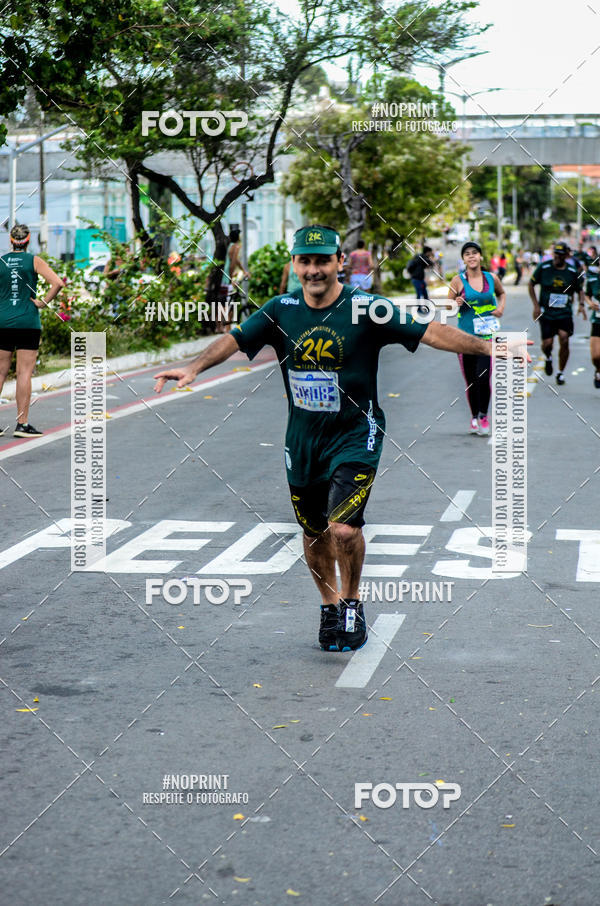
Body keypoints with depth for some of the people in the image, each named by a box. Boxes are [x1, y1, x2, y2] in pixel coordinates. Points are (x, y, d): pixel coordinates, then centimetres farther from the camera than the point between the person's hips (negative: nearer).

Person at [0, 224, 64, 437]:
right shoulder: (34, 261, -2)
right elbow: (58, 283, -14)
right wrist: (43, 302, -5)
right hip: (27, 322, -3)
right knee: (24, 373, -1)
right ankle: (22, 424, -3)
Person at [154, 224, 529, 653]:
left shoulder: (365, 309, -12)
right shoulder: (281, 310, -1)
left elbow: (430, 332, -16)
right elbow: (234, 339, -3)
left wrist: (489, 347, -24)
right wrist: (194, 367, -20)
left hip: (355, 434, -4)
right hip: (303, 437, 4)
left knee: (344, 527, -18)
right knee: (314, 532, 14)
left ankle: (353, 603, 9)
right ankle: (330, 606, 39)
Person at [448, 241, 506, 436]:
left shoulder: (492, 278, 4)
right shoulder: (458, 281, -2)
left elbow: (501, 293, 26)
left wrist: (501, 307, 7)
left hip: (488, 335, 0)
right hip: (465, 337, 0)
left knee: (483, 378, -14)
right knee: (470, 381, 6)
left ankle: (483, 416, 4)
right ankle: (474, 417, 23)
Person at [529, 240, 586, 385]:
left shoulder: (572, 271, 1)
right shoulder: (543, 267, -4)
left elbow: (579, 290, 14)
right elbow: (531, 284, 5)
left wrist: (581, 304, -5)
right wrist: (536, 305, -3)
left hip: (565, 313, 1)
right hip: (546, 312, -1)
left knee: (564, 341, -12)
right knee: (547, 343, -8)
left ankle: (560, 373, 8)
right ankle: (548, 358, 30)